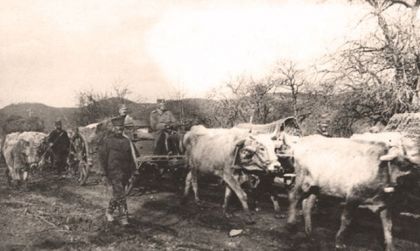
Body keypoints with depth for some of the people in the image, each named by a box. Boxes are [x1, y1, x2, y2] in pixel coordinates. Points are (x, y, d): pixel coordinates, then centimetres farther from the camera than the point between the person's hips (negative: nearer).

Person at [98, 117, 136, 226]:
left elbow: (130, 158, 17)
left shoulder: (126, 141, 12)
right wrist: (106, 173, -6)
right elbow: (102, 157, -3)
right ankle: (123, 217, -6)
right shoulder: (107, 141, -3)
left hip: (125, 172, 5)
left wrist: (132, 171, 12)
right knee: (120, 195, -11)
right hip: (114, 173, -5)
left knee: (117, 194, 13)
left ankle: (109, 212, 32)